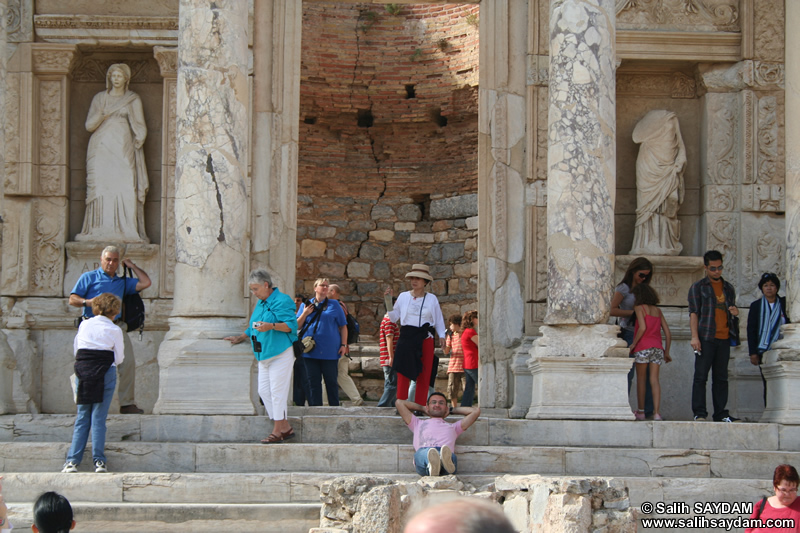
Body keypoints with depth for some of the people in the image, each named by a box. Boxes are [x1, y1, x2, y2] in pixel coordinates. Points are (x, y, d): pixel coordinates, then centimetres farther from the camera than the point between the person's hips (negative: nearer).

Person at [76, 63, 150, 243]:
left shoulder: (133, 99, 11)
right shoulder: (99, 98, 13)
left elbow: (140, 126, 12)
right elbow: (89, 125, 7)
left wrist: (139, 139, -6)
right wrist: (102, 114, -11)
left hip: (123, 149, -1)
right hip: (102, 147, 1)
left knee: (125, 187, -12)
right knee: (101, 187, -9)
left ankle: (126, 229, -13)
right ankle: (100, 230, -11)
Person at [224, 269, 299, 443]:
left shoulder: (282, 301, -11)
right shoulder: (261, 303, 18)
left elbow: (291, 325, -20)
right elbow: (254, 327, 30)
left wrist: (271, 326, -31)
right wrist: (241, 338, 27)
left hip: (280, 354, -9)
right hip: (264, 355, 9)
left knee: (277, 392, -9)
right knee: (264, 391, 4)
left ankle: (278, 430, -4)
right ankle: (285, 427, 8)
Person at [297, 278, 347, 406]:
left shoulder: (334, 305, 10)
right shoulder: (307, 305, 13)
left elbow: (343, 327, 9)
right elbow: (297, 325, 10)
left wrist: (344, 345, -1)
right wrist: (305, 314, -6)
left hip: (330, 351, -1)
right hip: (311, 351, 1)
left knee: (331, 381, 1)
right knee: (313, 382, 2)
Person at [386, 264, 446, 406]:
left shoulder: (432, 299, 9)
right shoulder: (403, 296, 9)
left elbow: (439, 320, 15)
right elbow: (393, 317, 12)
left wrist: (441, 336, 2)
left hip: (425, 339, 0)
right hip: (406, 337, 0)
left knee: (424, 375, -3)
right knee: (403, 373, -7)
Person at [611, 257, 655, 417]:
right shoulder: (624, 288, -2)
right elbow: (611, 310, -12)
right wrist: (632, 312, -12)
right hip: (629, 334, -7)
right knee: (628, 372, -10)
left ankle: (648, 409, 3)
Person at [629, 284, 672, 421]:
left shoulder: (640, 308, 2)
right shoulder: (658, 311, 18)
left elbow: (642, 327, -13)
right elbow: (668, 333, 14)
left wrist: (633, 343, -4)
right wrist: (666, 352, 19)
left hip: (643, 346, -4)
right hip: (657, 347, 4)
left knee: (641, 379, 6)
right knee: (654, 380, -1)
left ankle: (640, 412, 9)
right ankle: (657, 412, -12)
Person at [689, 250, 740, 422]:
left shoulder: (728, 288, 18)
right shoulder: (698, 287, 4)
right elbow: (693, 313, -2)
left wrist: (735, 311, 1)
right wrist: (695, 336, -13)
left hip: (724, 338, 4)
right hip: (706, 338, -4)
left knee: (721, 377, 6)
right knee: (701, 376, -5)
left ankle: (721, 413, 9)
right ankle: (699, 413, -4)